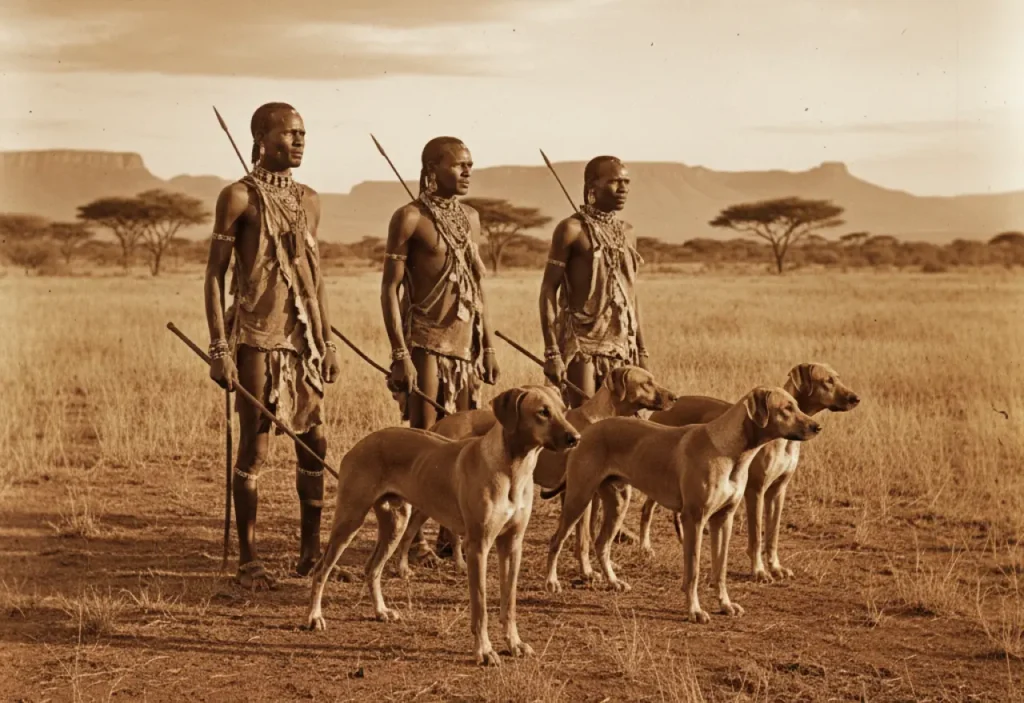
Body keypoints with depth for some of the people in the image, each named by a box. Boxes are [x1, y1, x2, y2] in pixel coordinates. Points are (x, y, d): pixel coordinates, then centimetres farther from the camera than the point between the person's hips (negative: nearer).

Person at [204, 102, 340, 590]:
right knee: (254, 448, -3)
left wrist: (327, 341, 14)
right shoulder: (239, 197, -5)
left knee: (315, 444, 6)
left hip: (304, 338, 6)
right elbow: (214, 274, -5)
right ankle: (248, 561, 4)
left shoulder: (309, 201, 13)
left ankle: (310, 550, 18)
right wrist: (219, 348, -12)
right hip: (257, 337, -6)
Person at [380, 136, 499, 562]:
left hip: (466, 344, 6)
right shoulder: (411, 217, -7)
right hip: (426, 343, -6)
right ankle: (415, 539, 1)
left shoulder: (471, 218, 13)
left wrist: (489, 345, 14)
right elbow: (390, 288, -9)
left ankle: (450, 535, 14)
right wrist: (400, 354, -16)